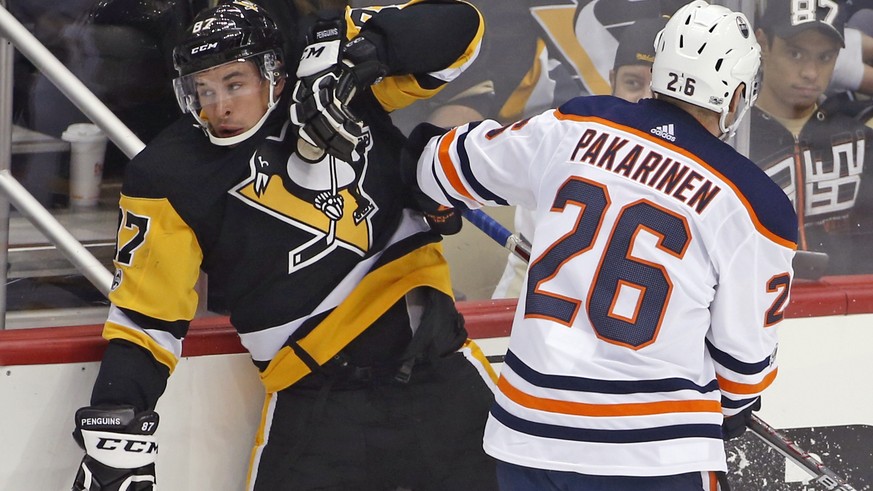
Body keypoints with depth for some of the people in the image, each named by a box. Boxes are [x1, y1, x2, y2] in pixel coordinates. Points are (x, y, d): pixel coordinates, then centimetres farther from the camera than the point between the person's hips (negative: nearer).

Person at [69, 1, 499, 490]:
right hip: (315, 404, -1)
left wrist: (354, 51, -22)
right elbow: (145, 314, -1)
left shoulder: (346, 89, -2)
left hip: (440, 374, 1)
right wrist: (117, 434, -11)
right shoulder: (173, 177, -4)